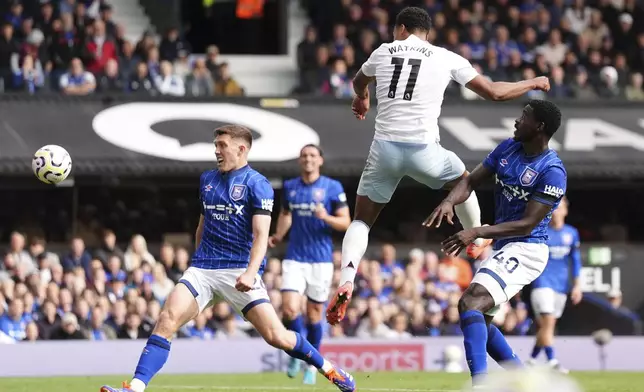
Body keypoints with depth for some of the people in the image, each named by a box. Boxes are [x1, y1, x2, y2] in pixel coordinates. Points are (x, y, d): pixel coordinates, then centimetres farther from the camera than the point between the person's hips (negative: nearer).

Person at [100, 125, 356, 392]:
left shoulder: (257, 184, -3)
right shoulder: (207, 180, 16)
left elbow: (261, 235, -13)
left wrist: (250, 272, -28)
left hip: (239, 271, -5)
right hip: (202, 269, 5)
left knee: (276, 336, -12)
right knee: (167, 319, -17)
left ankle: (329, 370, 11)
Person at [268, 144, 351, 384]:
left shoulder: (332, 187, -3)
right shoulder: (290, 187, 7)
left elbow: (345, 222, -3)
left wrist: (326, 217, -22)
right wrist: (278, 235, 8)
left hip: (321, 259, -2)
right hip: (294, 258, 2)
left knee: (314, 314, 5)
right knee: (290, 309, -14)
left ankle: (311, 364, 22)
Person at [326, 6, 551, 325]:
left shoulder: (383, 52, 13)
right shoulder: (447, 59, 5)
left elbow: (359, 81, 37)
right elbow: (494, 93, 9)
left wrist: (361, 98, 62)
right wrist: (533, 84, 28)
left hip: (385, 147, 1)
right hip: (423, 149, -1)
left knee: (362, 220, 13)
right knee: (463, 181, 32)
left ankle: (346, 278, -11)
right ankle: (476, 241, 49)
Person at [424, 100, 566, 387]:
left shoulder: (552, 172, -19)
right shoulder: (508, 149, 5)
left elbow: (527, 224, -21)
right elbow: (472, 181, 6)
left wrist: (477, 233, -28)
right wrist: (449, 202, -17)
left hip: (524, 250, -10)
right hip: (503, 248, 10)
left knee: (470, 303, -25)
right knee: (478, 319, 18)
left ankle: (479, 384, -34)